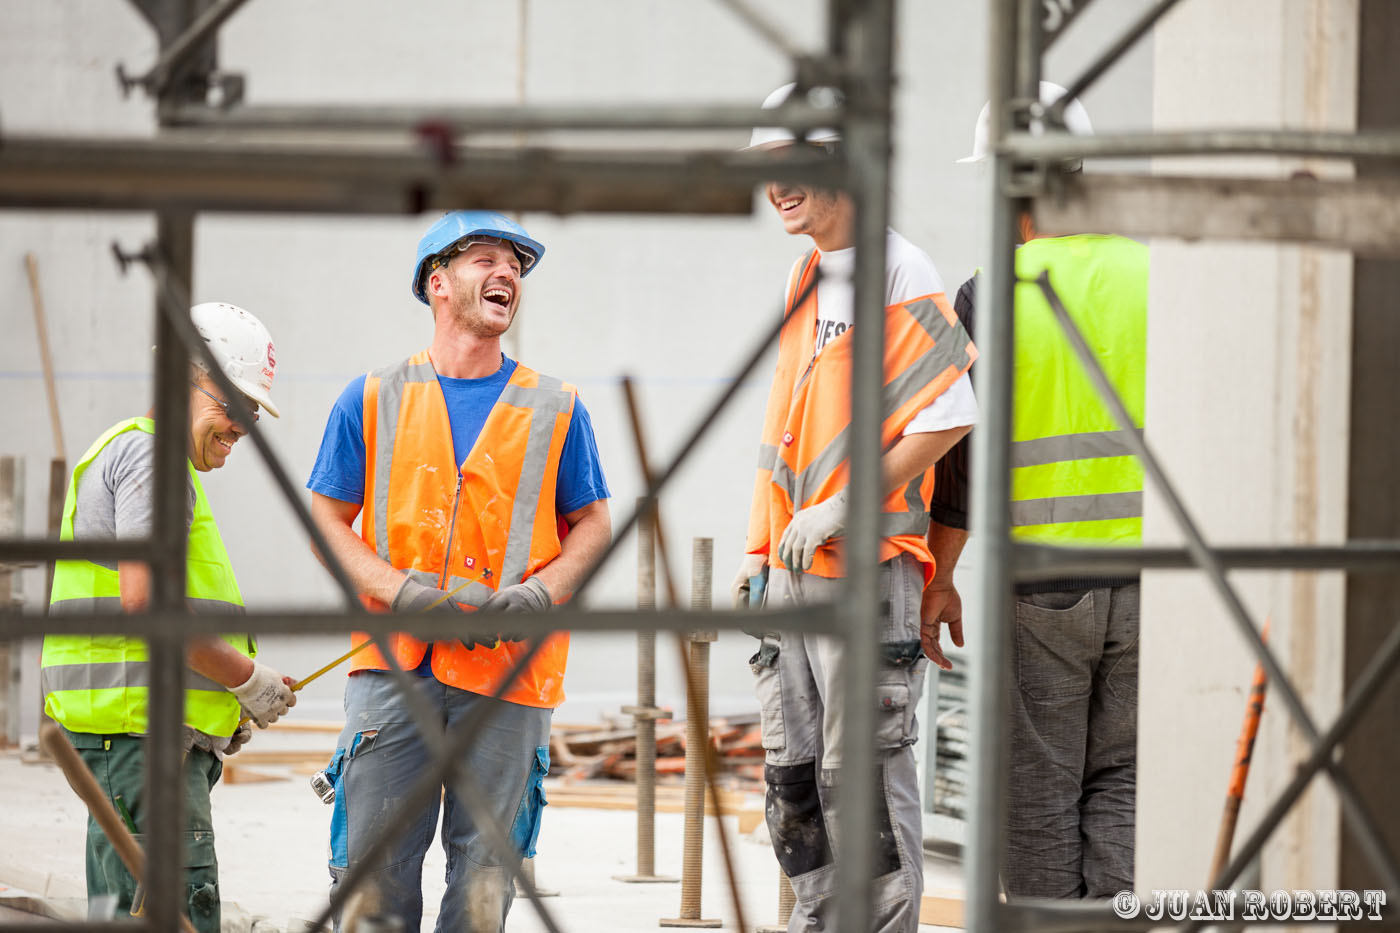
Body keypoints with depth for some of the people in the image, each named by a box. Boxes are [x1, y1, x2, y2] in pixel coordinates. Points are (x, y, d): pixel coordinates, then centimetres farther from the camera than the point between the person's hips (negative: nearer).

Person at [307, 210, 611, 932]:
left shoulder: (555, 409, 11)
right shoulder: (373, 400, 9)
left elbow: (592, 527, 14)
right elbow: (326, 520, 8)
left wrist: (537, 594, -7)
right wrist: (402, 591, -9)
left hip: (509, 670, 1)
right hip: (393, 663, 0)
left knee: (485, 870, -1)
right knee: (373, 859, -6)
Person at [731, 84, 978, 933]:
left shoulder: (899, 273, -11)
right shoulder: (803, 278, 16)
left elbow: (949, 417, -18)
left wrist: (843, 507, -18)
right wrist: (760, 550, 17)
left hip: (868, 565, -9)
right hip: (794, 574, 9)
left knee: (864, 776, -7)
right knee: (794, 776, 11)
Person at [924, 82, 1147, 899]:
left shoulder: (990, 296, -7)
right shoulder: (1154, 274, 0)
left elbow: (963, 444, -4)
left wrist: (940, 578, 5)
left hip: (1038, 579, -2)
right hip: (1145, 570, 2)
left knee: (1041, 793, 6)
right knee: (1121, 782, 10)